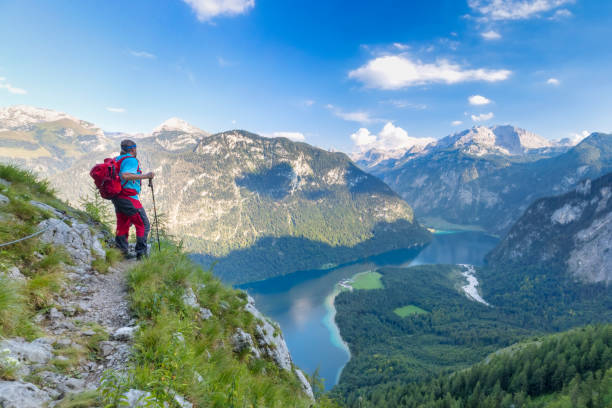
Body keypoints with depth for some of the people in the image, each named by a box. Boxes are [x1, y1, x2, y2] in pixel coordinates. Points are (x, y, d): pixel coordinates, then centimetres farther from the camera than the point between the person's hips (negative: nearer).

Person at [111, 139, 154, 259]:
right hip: (128, 198, -9)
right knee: (143, 225, -1)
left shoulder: (116, 159, 14)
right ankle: (141, 253, -1)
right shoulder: (131, 160, -12)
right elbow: (125, 175, -28)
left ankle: (122, 252, 21)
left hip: (116, 198, 9)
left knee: (122, 226, 17)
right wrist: (144, 176, -26)